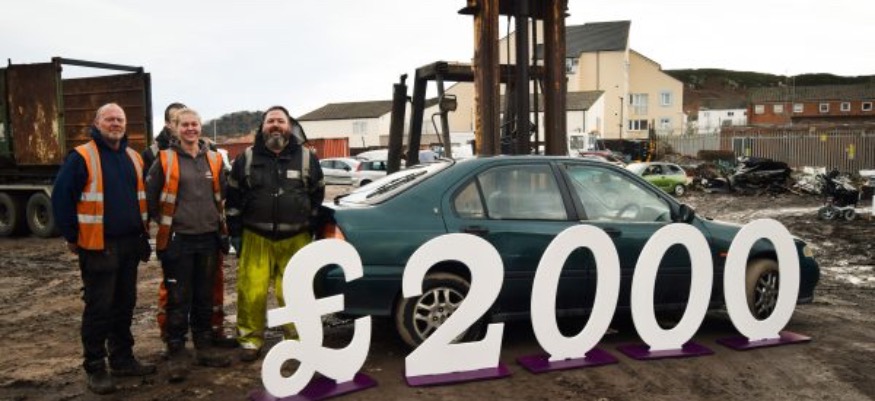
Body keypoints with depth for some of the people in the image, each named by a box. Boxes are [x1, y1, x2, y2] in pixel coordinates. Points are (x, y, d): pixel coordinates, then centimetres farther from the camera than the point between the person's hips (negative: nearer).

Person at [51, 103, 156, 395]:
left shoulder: (134, 158, 13)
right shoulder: (81, 157, -7)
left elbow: (143, 197, 21)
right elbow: (61, 198, -9)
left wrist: (142, 231, 16)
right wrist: (72, 237, -8)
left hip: (130, 245, 6)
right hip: (99, 247, -6)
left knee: (125, 304, 13)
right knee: (98, 308, -1)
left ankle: (122, 359, 25)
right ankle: (95, 368, 9)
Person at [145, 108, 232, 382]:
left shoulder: (213, 159, 8)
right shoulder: (165, 160, -4)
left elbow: (222, 196, 19)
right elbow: (150, 197, 1)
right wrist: (164, 223, 3)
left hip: (208, 239, 4)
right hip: (177, 240, -4)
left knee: (204, 298, 13)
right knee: (179, 300, 0)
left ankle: (204, 348, 24)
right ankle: (176, 354, 9)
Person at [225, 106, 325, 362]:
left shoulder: (308, 159, 4)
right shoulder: (246, 159, 5)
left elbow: (317, 196, 12)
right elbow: (233, 198, 9)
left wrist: (310, 230, 10)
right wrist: (235, 233, 6)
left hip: (295, 239, 0)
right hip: (255, 238, 1)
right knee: (251, 292, -1)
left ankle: (299, 338, 15)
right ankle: (251, 339, 15)